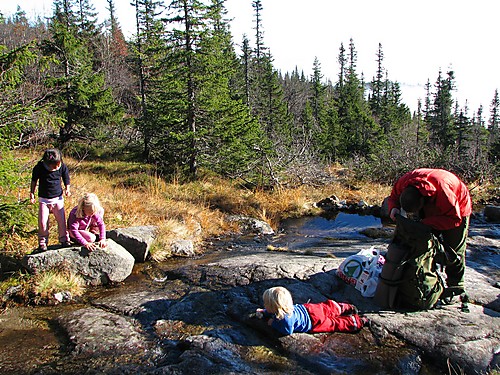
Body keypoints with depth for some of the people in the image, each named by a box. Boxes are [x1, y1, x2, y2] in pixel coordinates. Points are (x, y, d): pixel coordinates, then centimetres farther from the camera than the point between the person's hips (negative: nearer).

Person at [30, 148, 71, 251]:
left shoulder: (63, 167, -13)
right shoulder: (39, 167, -15)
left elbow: (66, 179, 5)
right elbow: (34, 180, 2)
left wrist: (67, 189, -10)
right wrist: (32, 193, 3)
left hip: (58, 198, 1)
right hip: (44, 199, -1)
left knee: (61, 220, 3)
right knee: (43, 222, -3)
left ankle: (64, 239, 21)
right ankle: (42, 242, 14)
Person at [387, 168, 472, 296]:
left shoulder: (442, 190, -46)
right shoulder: (403, 182, -30)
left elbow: (454, 219, -37)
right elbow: (394, 197, -8)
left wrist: (426, 223, -45)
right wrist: (394, 208, -31)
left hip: (457, 209, -5)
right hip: (431, 209, 6)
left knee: (453, 248, -5)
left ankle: (455, 286, 7)